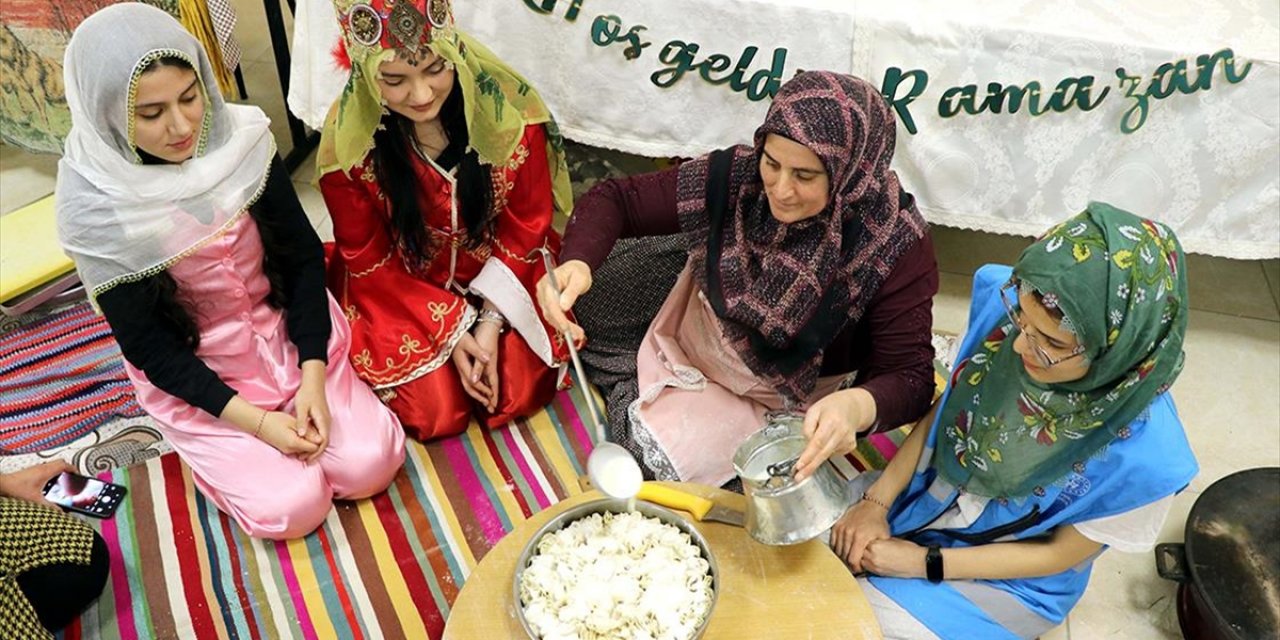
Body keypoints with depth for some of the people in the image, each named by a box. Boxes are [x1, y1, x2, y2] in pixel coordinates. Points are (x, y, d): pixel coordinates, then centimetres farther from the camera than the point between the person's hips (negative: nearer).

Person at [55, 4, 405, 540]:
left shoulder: (240, 139, -15)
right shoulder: (96, 206, -21)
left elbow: (304, 257, -7)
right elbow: (148, 346, -14)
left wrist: (313, 377, -15)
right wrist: (255, 421, -18)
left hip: (289, 331, 2)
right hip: (193, 373, -2)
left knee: (370, 466, -12)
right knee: (292, 508, -14)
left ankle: (303, 395, 16)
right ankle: (203, 443, 15)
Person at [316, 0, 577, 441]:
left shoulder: (509, 110, -23)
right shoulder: (347, 145, -23)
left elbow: (527, 224, -10)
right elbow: (370, 262, -10)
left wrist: (491, 322, -17)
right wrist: (451, 331, -16)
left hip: (500, 276, 1)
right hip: (401, 290, -1)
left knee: (518, 394, -13)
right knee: (438, 413, -14)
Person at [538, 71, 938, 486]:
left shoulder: (896, 245, -25)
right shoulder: (735, 178, -21)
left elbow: (910, 376, -25)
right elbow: (615, 200, -13)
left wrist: (855, 407, -50)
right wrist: (576, 263, -35)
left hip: (791, 407, -2)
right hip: (685, 361, 2)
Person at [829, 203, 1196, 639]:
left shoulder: (1143, 456, -32)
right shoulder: (1004, 305, -24)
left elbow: (1060, 553, -16)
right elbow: (944, 408, -6)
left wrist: (924, 562, -16)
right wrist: (877, 501, -10)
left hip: (1010, 580, -3)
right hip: (925, 492, 4)